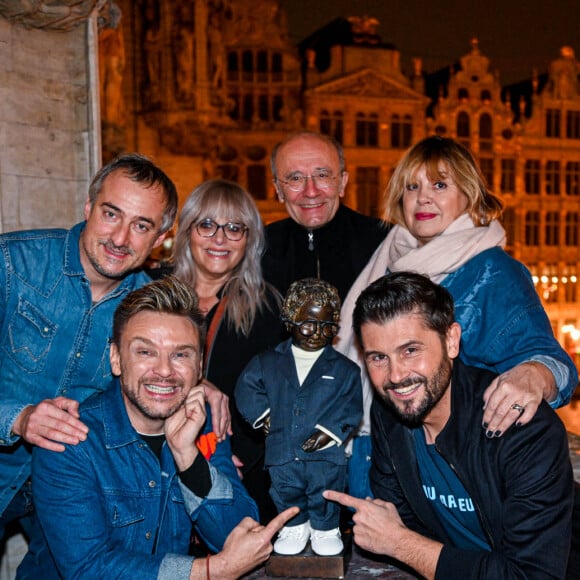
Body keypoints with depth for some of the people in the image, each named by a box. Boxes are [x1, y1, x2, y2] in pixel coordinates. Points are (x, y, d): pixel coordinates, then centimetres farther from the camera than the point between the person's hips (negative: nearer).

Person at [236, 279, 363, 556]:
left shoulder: (344, 369, -2)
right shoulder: (268, 362, 3)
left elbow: (350, 407, -5)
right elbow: (246, 388, 10)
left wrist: (328, 431, -15)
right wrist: (262, 414, 1)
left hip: (325, 453, -2)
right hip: (282, 450, 2)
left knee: (325, 493, 6)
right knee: (287, 492, 14)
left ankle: (325, 530, 32)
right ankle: (295, 527, 39)